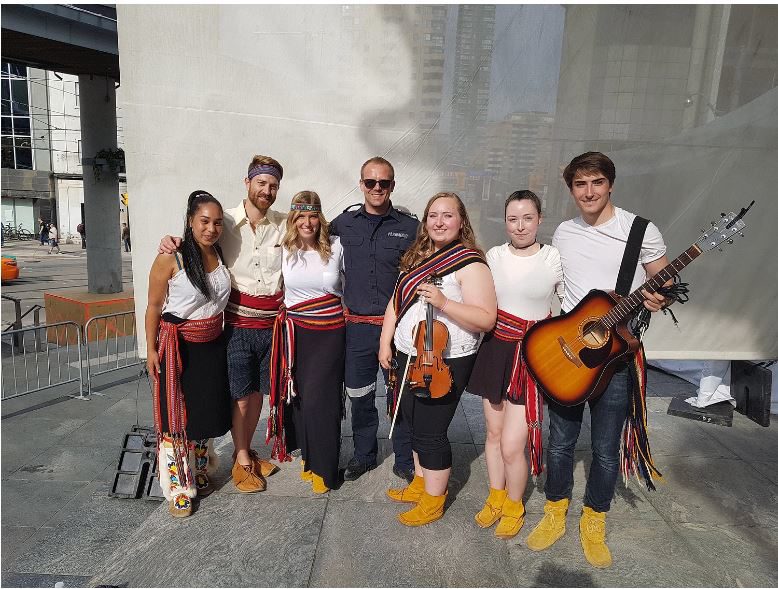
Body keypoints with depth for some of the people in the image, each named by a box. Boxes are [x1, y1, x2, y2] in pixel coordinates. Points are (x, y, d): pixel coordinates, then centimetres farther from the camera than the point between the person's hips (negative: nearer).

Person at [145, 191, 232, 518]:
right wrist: (151, 349, -10)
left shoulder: (221, 255, 2)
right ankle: (178, 488, 19)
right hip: (178, 346, -5)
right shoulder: (170, 260, -15)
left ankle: (200, 475, 37)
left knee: (207, 412, 16)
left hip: (213, 346, 6)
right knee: (176, 417, 3)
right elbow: (154, 307, -10)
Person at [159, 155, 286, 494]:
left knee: (257, 392, 15)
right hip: (238, 323, -2)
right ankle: (241, 461, 26)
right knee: (240, 395, 6)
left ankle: (246, 452, 36)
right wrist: (171, 242, -15)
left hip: (271, 325, 3)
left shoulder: (284, 225, 2)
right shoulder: (225, 222, -5)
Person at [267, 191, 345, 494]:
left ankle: (324, 468, 16)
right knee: (300, 396, 10)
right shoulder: (284, 249, 0)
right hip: (296, 332, 2)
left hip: (331, 332, -2)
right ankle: (308, 456, 32)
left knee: (320, 399, -2)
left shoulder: (336, 247, -2)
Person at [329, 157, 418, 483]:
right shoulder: (344, 222, 3)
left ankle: (405, 460, 29)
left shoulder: (410, 227, -2)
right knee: (359, 397, 15)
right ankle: (364, 455, 37)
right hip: (357, 325, 2)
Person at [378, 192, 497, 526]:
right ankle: (420, 483, 41)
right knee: (415, 424, 19)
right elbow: (396, 302, 13)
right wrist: (385, 342, 6)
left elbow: (486, 319, -19)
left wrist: (443, 302, -29)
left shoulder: (470, 263, -13)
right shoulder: (417, 257, 10)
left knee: (430, 431, 3)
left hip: (446, 363, -7)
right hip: (408, 357, 7)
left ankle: (433, 501, 24)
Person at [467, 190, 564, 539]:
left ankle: (513, 506, 26)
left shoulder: (555, 259, -8)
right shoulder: (494, 256, 2)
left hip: (532, 357, -3)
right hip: (494, 349, 4)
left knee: (511, 446, -3)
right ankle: (495, 498, 39)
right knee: (493, 432, 16)